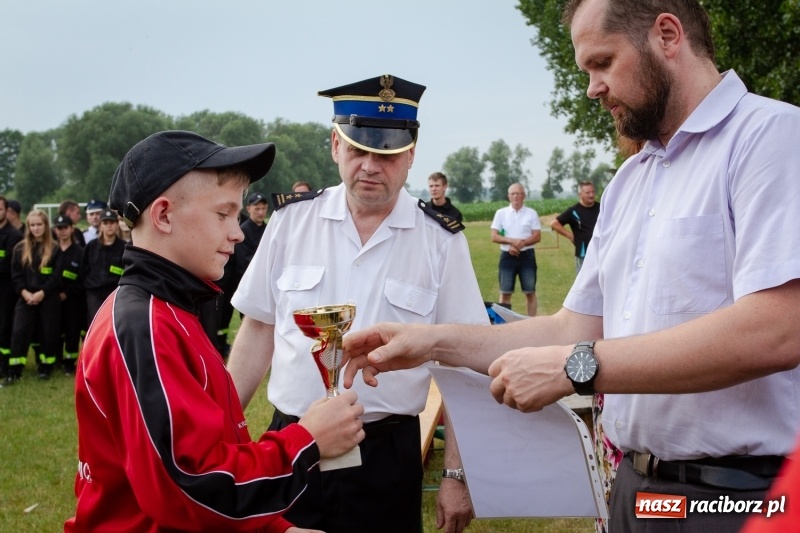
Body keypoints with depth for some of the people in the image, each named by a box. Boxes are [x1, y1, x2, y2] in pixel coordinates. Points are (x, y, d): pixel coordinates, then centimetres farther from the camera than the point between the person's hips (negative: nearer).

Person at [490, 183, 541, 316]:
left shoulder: (531, 213, 2)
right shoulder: (501, 213, 3)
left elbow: (537, 236, -3)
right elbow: (494, 236, -2)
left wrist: (521, 244, -17)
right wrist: (512, 241, -16)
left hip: (527, 255, 0)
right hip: (507, 256, 0)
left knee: (530, 292, 4)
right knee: (505, 292, 3)